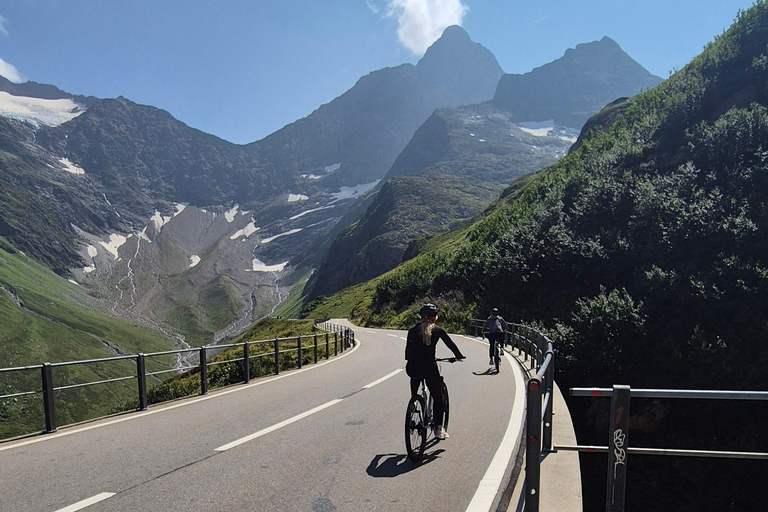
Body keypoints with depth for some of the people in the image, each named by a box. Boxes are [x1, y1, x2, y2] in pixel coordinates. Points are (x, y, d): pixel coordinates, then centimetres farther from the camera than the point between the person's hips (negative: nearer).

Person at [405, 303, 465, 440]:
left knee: (414, 397, 24)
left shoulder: (413, 330, 10)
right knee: (438, 398, 11)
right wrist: (459, 356, 29)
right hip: (429, 367, -3)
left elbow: (408, 348, 15)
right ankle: (438, 429, 8)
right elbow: (450, 343, 13)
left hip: (413, 367, 3)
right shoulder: (437, 330, 3)